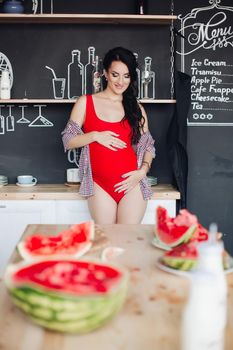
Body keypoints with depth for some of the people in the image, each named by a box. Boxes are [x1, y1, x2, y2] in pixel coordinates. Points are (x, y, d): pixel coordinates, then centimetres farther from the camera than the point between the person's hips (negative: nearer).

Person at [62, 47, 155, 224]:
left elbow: (148, 146, 12)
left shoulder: (136, 108, 10)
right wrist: (95, 136, -12)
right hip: (101, 186, -1)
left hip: (131, 184, 1)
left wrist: (142, 171, -5)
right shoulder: (86, 102, 5)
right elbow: (68, 140, 4)